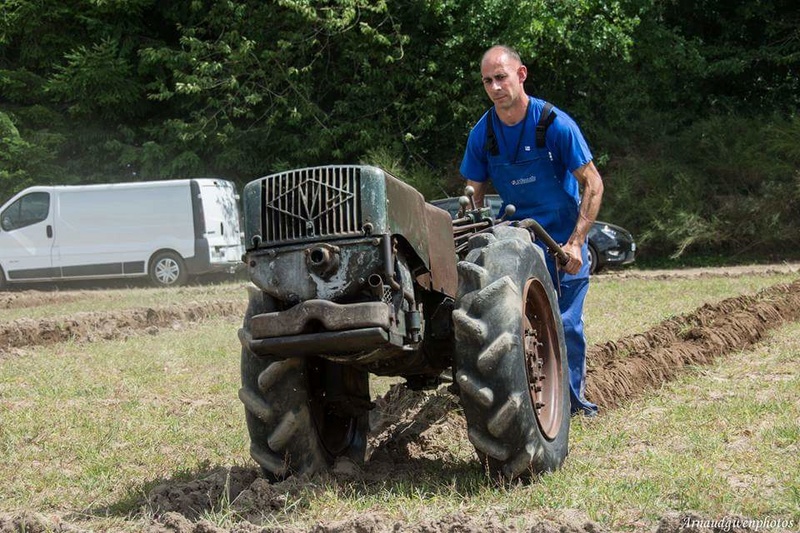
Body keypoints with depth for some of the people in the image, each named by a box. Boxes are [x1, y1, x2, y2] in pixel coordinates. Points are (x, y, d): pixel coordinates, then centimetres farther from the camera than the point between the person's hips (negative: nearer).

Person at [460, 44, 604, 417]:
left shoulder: (555, 124, -16)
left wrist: (575, 243, -19)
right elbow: (474, 197, 7)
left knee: (565, 324, -4)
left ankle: (572, 398, 13)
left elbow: (593, 185, -12)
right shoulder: (482, 134, -4)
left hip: (563, 242, -3)